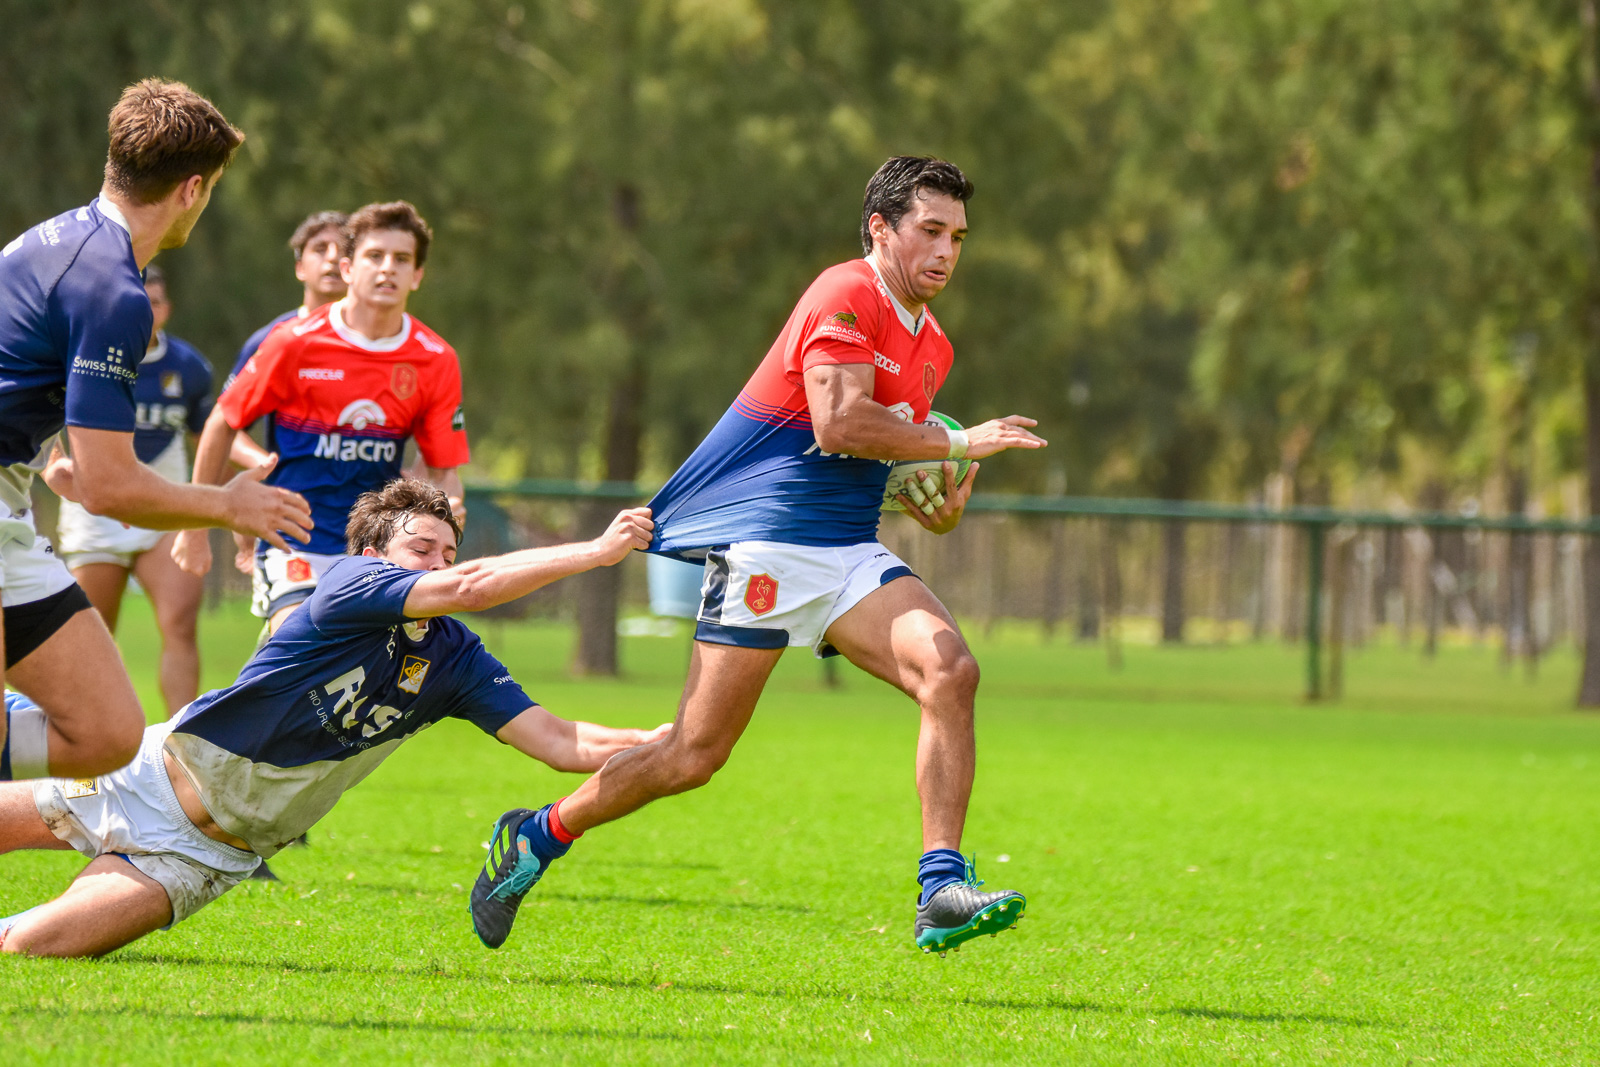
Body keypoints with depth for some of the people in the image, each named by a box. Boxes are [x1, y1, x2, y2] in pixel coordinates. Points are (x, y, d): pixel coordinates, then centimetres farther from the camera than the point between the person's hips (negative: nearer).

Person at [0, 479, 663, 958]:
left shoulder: (453, 661, 0)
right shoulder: (349, 582, -16)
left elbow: (561, 745, -3)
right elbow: (469, 589, -30)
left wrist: (657, 743, -18)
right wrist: (598, 551, -28)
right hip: (158, 773, -3)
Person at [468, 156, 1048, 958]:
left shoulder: (930, 345, 18)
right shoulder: (846, 297, -11)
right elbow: (840, 424, -24)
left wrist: (937, 508, 8)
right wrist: (959, 443, -17)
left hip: (849, 555, 8)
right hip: (767, 543, -8)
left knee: (950, 672, -17)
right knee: (695, 753, -6)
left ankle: (941, 891, -21)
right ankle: (538, 836, 17)